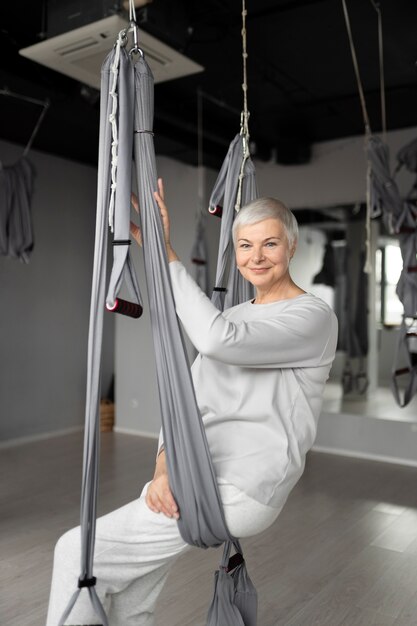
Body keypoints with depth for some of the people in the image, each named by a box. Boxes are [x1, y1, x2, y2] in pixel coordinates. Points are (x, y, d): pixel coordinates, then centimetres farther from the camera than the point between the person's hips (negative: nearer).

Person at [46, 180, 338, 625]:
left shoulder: (314, 318, -10)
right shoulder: (236, 316, 14)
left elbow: (218, 339, -29)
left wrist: (163, 253, -22)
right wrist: (165, 466, -10)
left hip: (241, 490, -7)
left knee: (77, 551, -8)